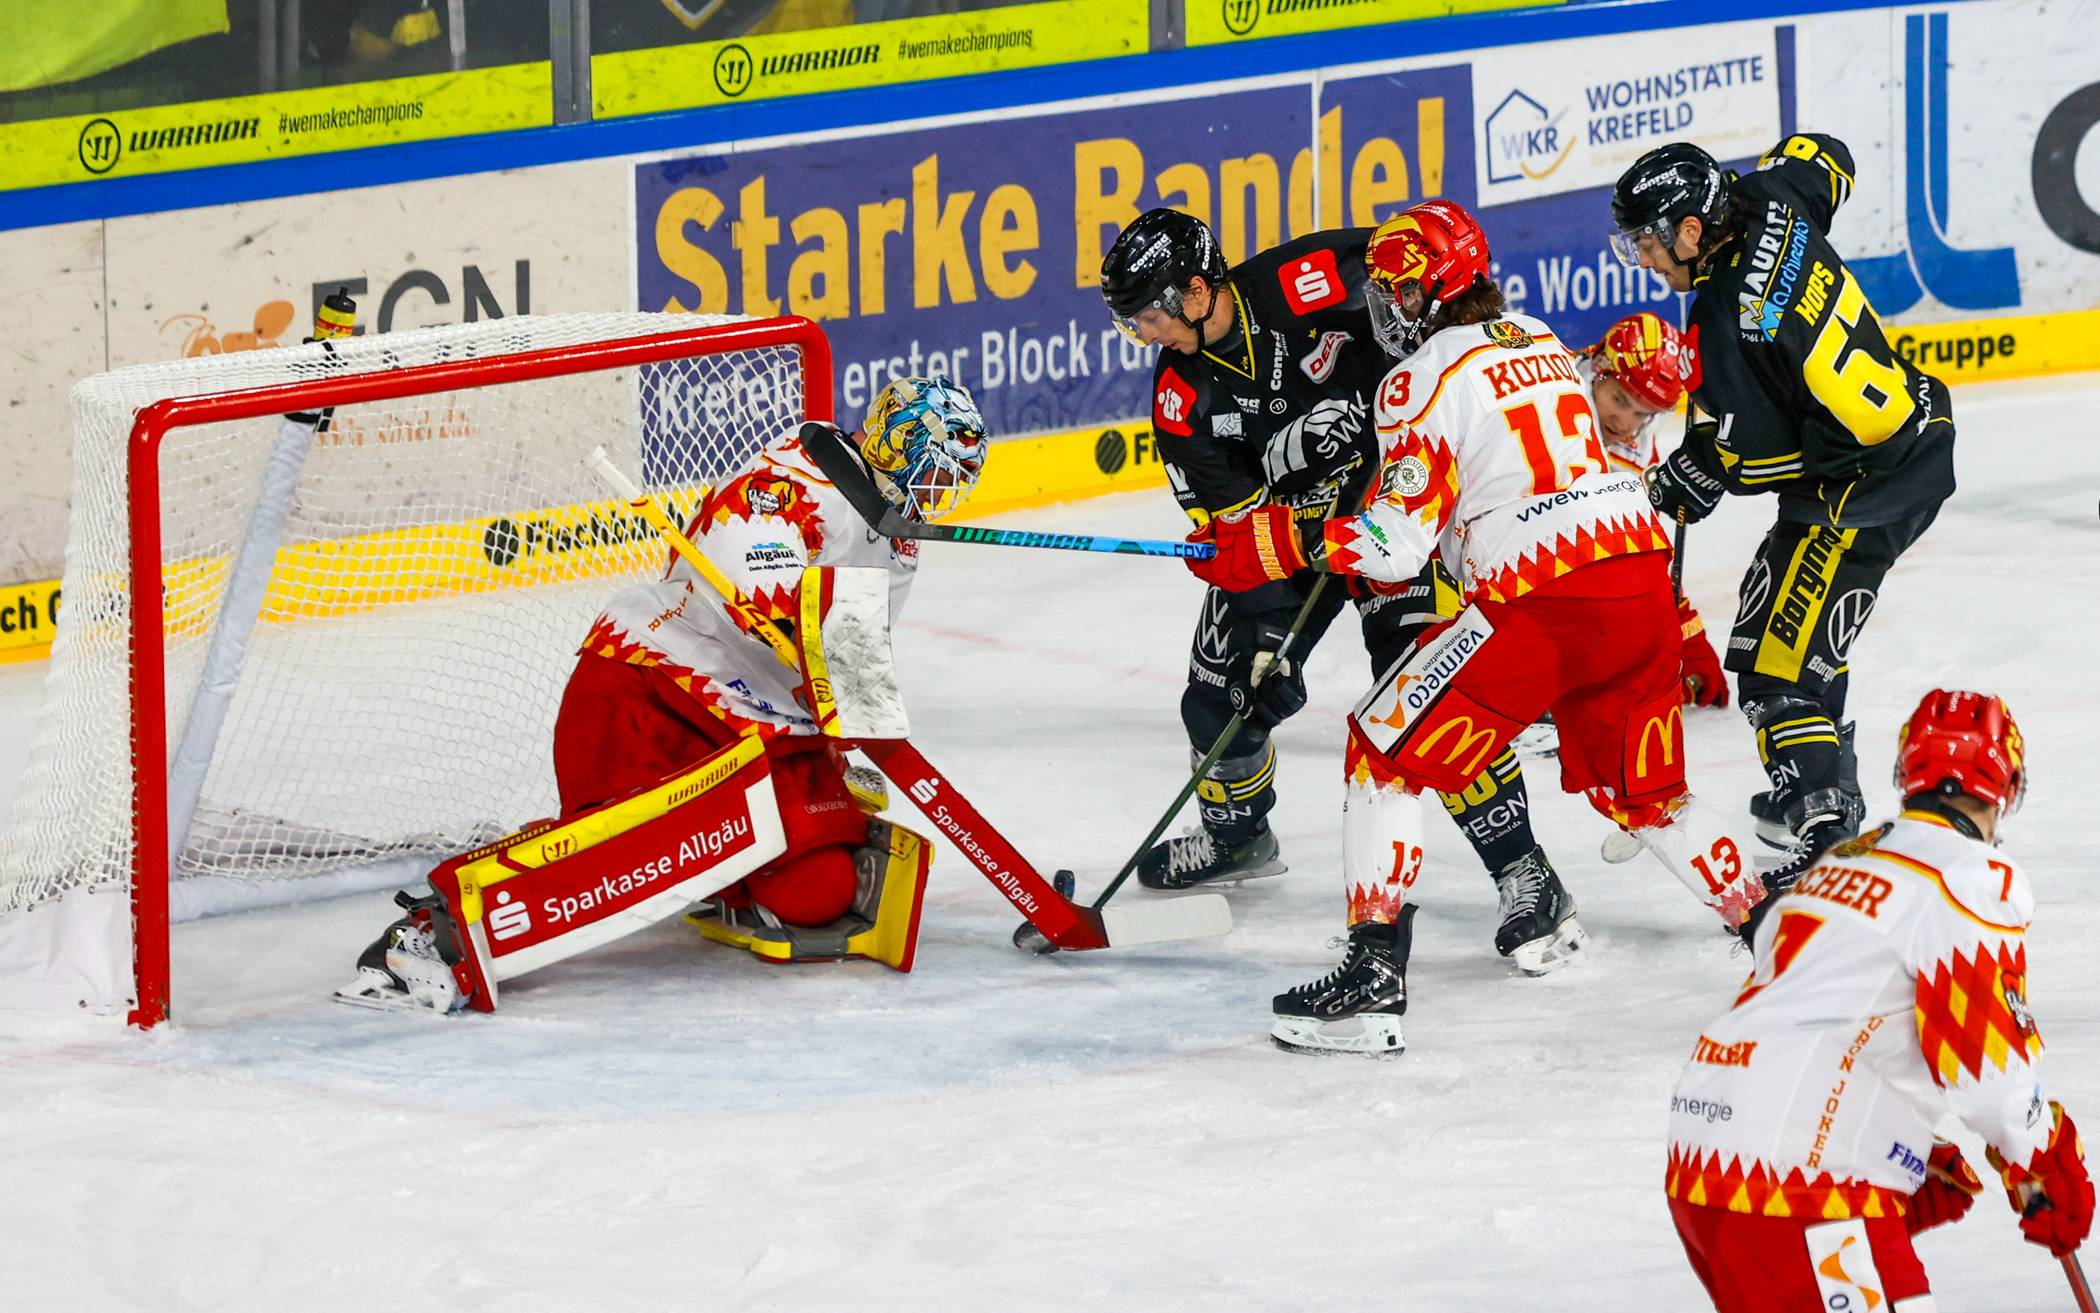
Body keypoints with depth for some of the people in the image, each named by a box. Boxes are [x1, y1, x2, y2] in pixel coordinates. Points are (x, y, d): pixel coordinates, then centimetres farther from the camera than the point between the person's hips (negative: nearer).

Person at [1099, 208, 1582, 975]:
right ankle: (1236, 835, 36)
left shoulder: (1311, 284, -26)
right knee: (1228, 681, 5)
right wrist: (1264, 616, -18)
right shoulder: (1181, 397, -10)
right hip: (1288, 525, 6)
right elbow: (1228, 517, -9)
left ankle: (1524, 876, -14)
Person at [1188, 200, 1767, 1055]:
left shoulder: (1426, 377, -3)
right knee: (1642, 793, 25)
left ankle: (1374, 978, -6)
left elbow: (1396, 539, -10)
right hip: (1641, 585, 7)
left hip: (1538, 598, -7)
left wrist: (1277, 544, -3)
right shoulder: (1540, 344, 21)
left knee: (1387, 752, 2)